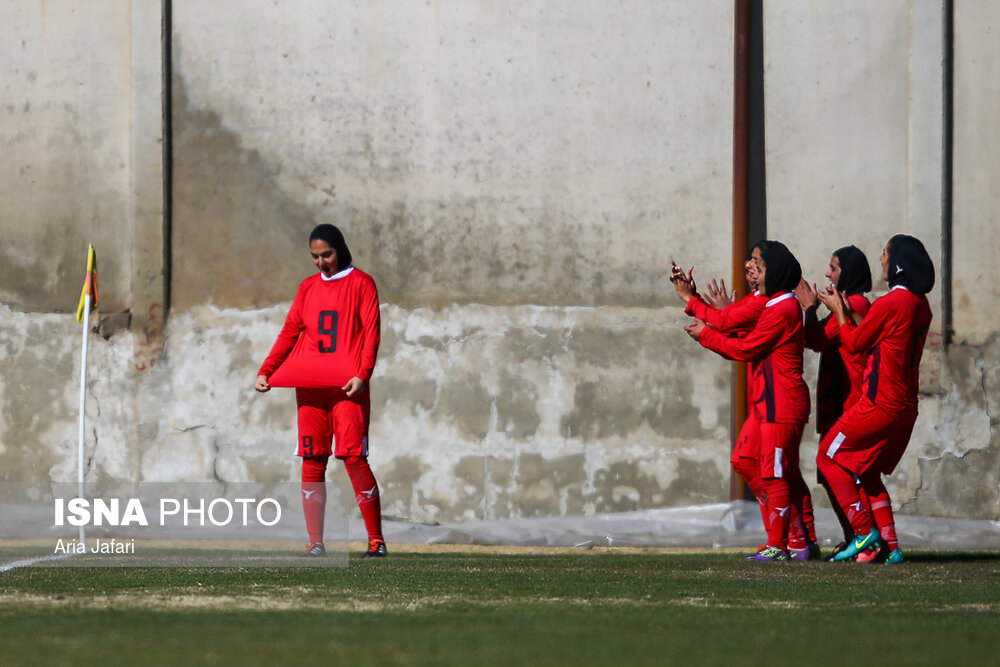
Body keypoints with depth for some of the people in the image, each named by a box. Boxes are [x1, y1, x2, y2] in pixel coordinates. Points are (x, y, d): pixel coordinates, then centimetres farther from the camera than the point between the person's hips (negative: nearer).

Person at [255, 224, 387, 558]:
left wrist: (362, 374, -17)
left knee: (353, 457, -12)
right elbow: (289, 332, 16)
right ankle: (315, 542, 1)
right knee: (312, 461, 0)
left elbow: (371, 331, -3)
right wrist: (265, 371, 4)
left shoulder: (360, 283, 4)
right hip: (310, 386, 5)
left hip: (347, 386, -5)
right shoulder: (308, 287, 17)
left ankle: (376, 539, -7)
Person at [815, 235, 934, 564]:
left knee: (830, 457, 6)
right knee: (867, 473, 19)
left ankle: (864, 531, 0)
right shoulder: (920, 305, 9)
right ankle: (889, 546, 11)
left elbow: (854, 343, -6)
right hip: (906, 407, 8)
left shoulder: (888, 304, -18)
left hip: (880, 404, -8)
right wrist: (849, 312, 20)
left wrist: (838, 311, 8)